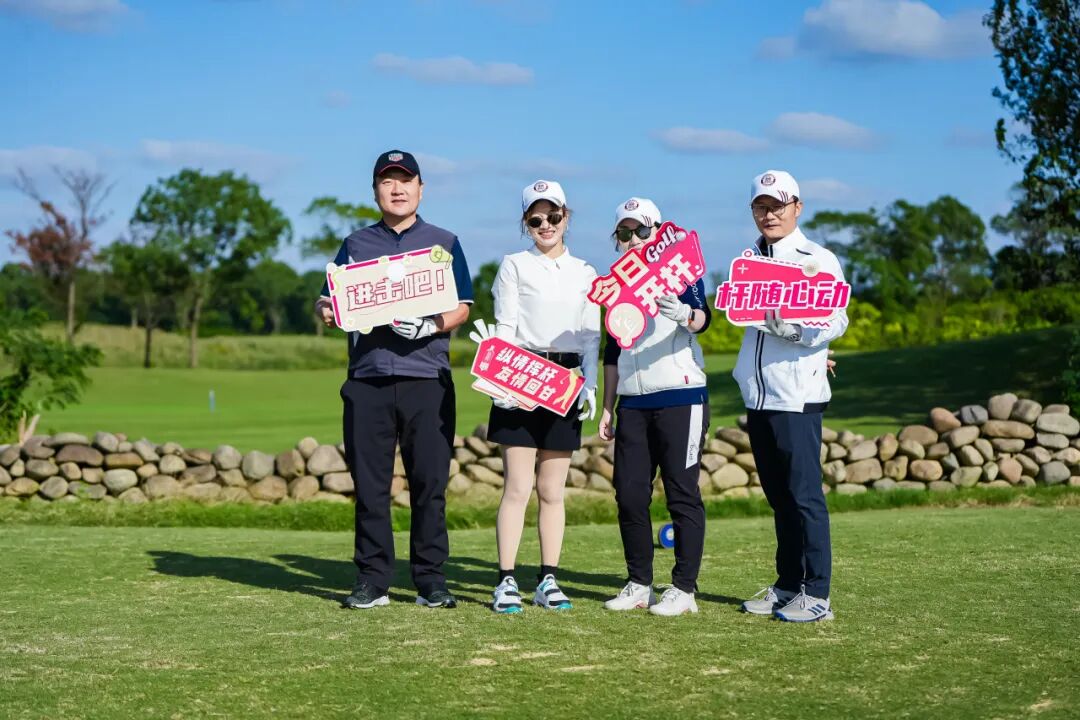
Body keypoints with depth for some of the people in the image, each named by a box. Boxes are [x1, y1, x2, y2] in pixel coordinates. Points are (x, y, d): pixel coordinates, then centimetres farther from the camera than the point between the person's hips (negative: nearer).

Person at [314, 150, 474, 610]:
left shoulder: (443, 243, 13)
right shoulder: (356, 244, 17)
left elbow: (462, 308, 6)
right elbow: (334, 304, 14)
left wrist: (430, 327, -14)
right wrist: (326, 310, -10)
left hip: (427, 379, -1)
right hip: (367, 381, 1)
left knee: (430, 483, -1)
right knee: (369, 485, 0)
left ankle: (431, 581, 5)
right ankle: (372, 581, 7)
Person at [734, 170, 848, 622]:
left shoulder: (819, 260, -3)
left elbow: (836, 321, -13)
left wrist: (795, 328, -30)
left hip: (797, 397, -6)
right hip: (758, 396, 6)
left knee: (804, 494, -6)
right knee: (778, 496, 11)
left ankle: (816, 593, -1)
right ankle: (788, 585, 19)